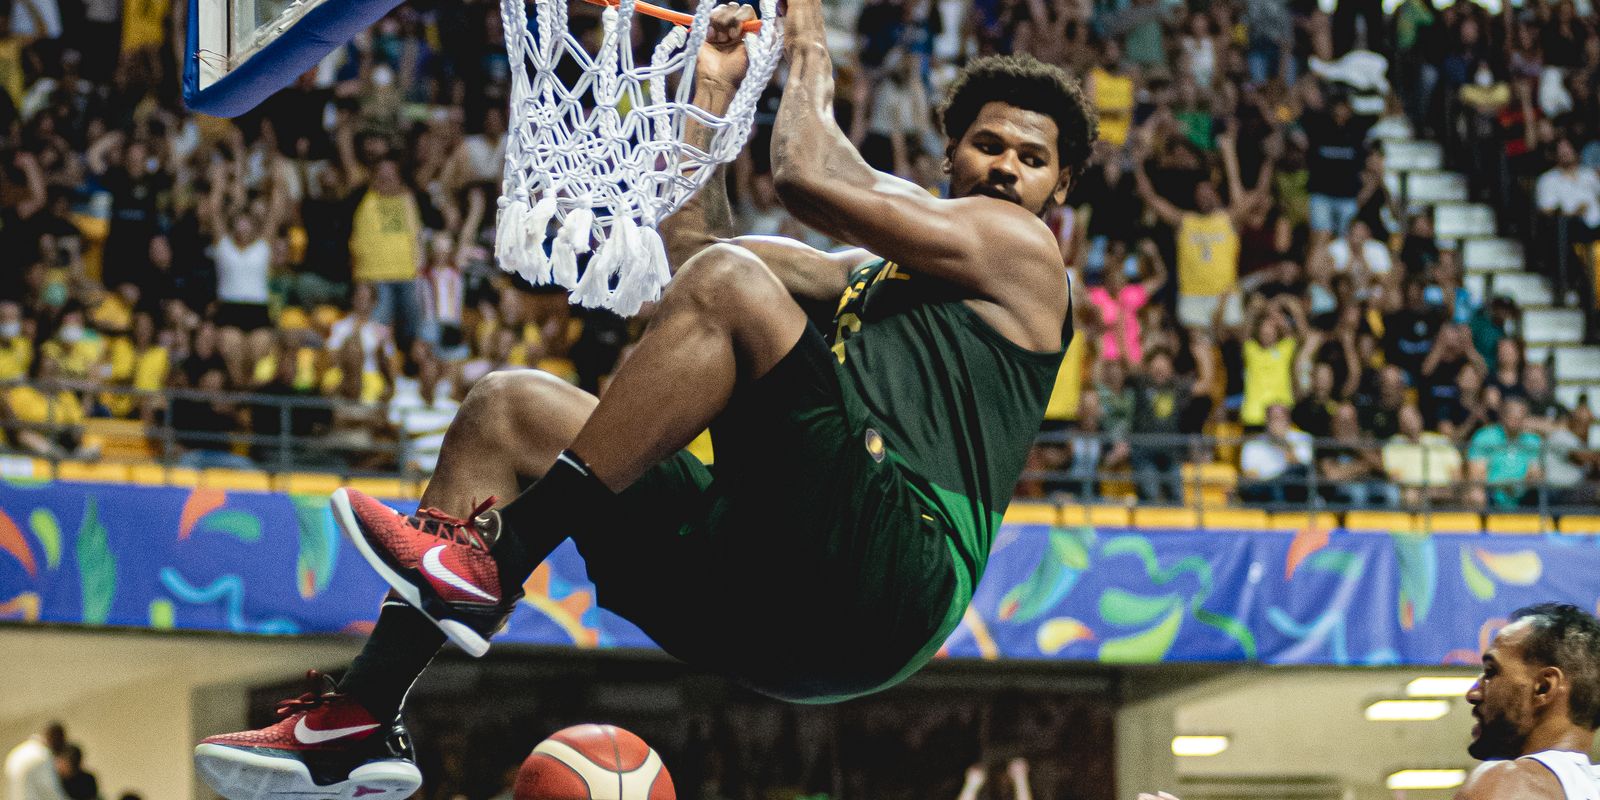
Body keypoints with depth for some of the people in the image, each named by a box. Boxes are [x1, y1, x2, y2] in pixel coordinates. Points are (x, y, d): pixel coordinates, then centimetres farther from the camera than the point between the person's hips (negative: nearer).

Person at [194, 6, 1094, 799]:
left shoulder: (1019, 248, 10)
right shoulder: (873, 272, 36)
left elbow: (807, 173, 0)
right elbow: (693, 241, 36)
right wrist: (716, 88, 31)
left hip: (892, 582, -8)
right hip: (773, 614, 9)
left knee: (728, 285, -22)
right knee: (512, 408, 7)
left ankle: (485, 558, -24)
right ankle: (363, 722, -8)